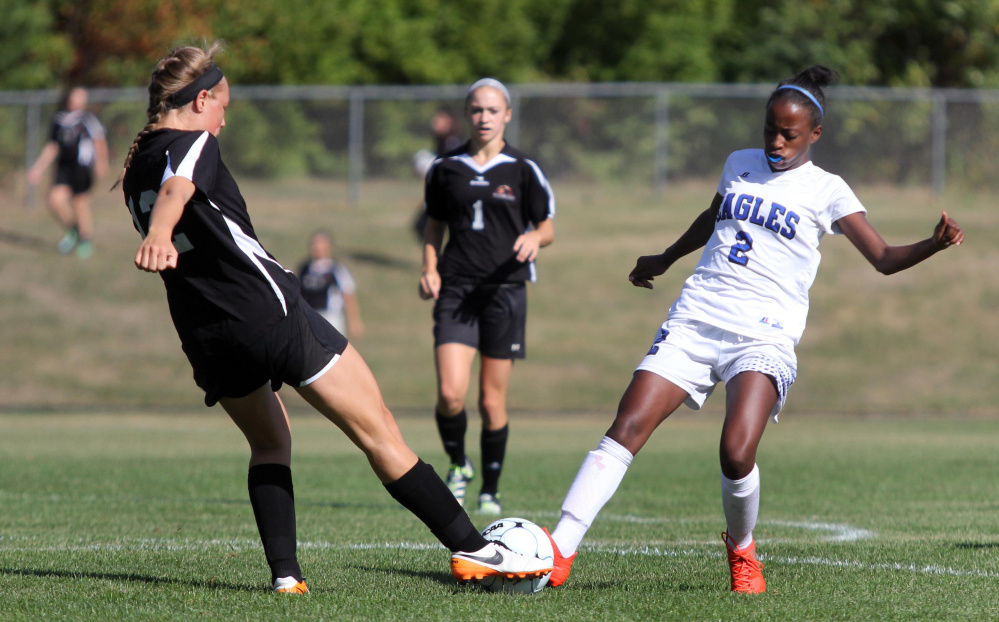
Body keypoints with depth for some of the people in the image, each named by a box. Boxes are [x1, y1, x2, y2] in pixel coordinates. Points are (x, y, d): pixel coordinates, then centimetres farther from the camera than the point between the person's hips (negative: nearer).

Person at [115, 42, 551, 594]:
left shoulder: (134, 171, 16)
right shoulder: (194, 145, -7)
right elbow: (175, 191, -30)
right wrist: (159, 235, -50)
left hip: (205, 335, 7)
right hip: (269, 311, -7)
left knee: (269, 445, 26)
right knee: (378, 433, -1)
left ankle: (284, 573, 8)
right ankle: (471, 550, 0)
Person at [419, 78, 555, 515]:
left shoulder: (523, 171, 3)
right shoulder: (445, 168, 9)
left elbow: (547, 227, 9)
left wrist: (535, 238, -14)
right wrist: (429, 269, 2)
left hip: (504, 289, -1)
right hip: (456, 288, 1)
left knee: (492, 401, 1)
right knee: (450, 394, -14)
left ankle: (491, 491, 16)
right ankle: (458, 466, 14)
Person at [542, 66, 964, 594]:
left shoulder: (825, 191, 3)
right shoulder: (739, 165, 17)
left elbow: (884, 258, -3)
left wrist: (934, 244, -23)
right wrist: (665, 259, 51)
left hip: (764, 337, -4)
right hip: (694, 320, 4)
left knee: (736, 453, -25)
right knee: (625, 431, -12)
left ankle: (741, 550, 5)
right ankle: (557, 553, -15)